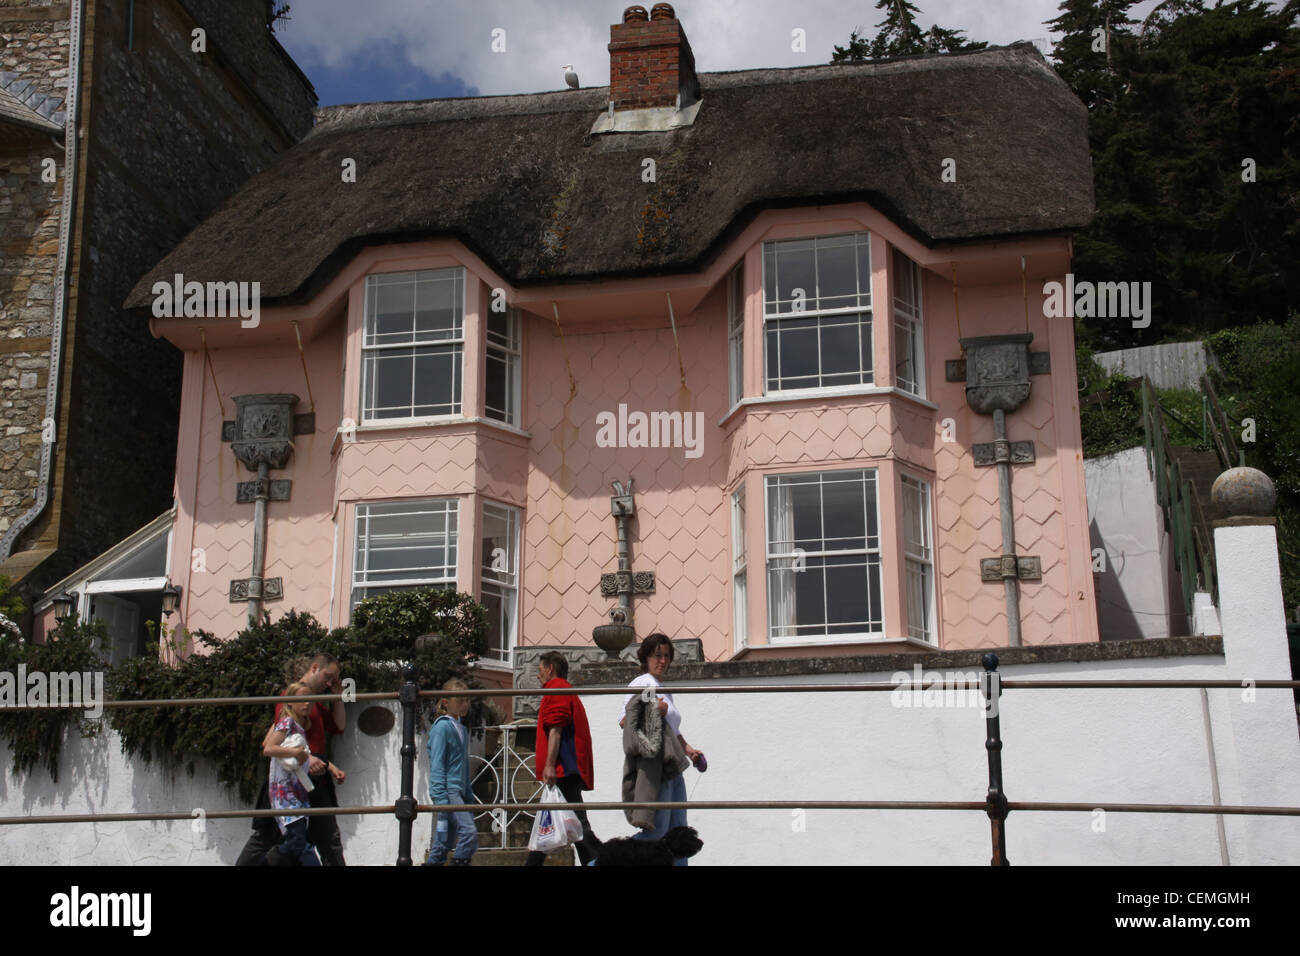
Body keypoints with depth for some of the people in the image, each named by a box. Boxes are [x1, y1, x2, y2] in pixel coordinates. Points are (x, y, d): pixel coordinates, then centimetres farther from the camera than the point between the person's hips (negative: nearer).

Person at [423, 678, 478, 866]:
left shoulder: (462, 729, 18)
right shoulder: (442, 726, -8)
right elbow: (437, 764, -13)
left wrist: (468, 797, 20)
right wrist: (441, 797, -19)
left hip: (458, 791, 9)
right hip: (447, 790, -9)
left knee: (446, 840, 9)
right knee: (468, 831, -18)